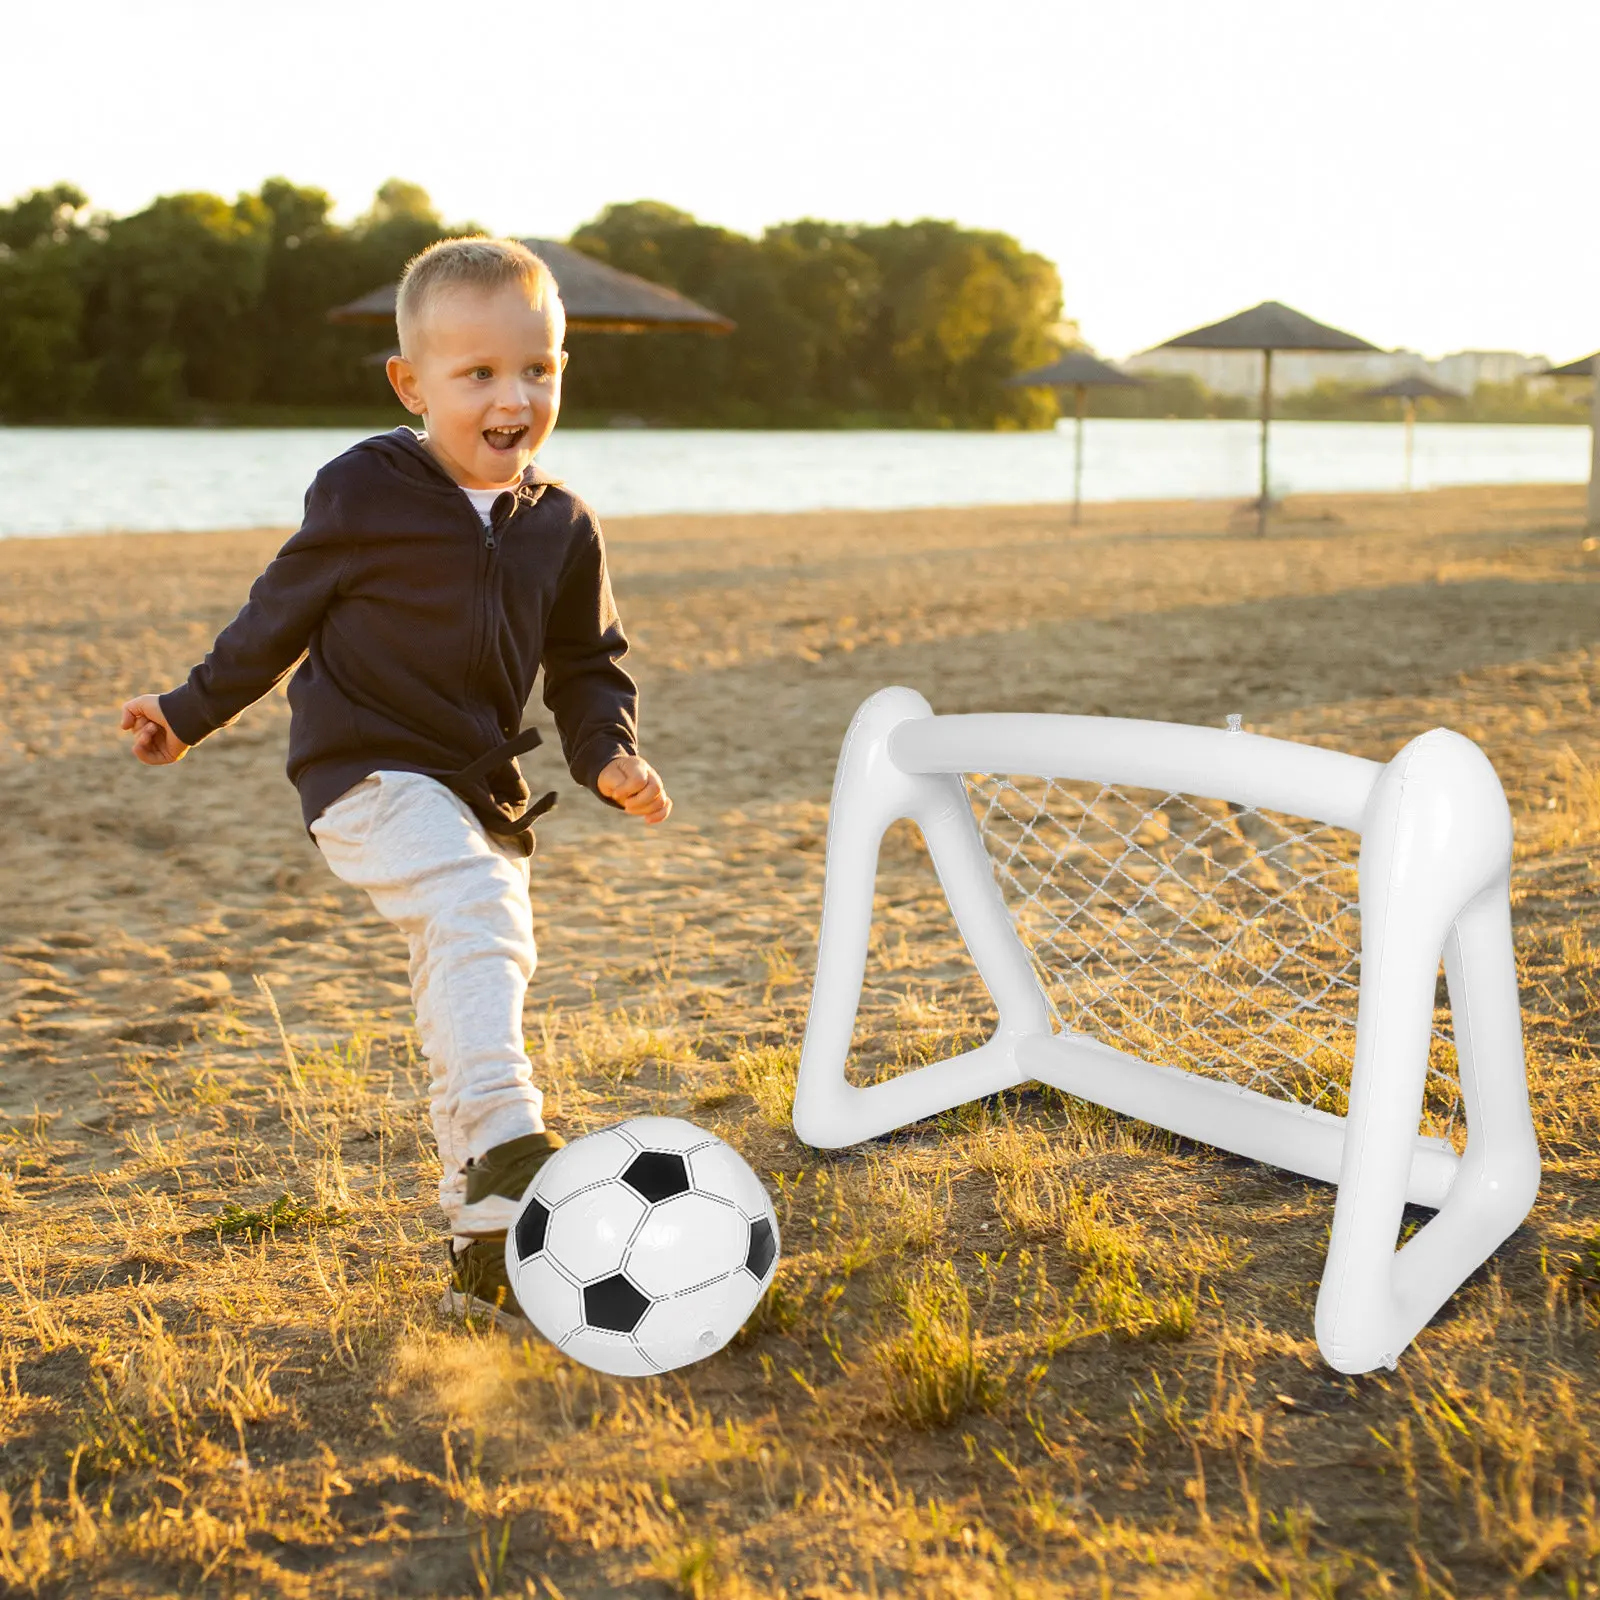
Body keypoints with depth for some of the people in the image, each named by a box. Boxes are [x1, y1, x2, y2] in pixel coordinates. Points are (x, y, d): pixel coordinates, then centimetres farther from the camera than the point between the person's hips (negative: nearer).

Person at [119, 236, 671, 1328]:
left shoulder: (562, 527, 4)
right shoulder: (363, 495, -9)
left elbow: (590, 663, 12)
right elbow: (280, 615, 4)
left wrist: (609, 754, -6)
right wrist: (193, 710, 11)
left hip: (483, 793, 6)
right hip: (371, 776, -5)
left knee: (469, 1008, 10)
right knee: (478, 915, -33)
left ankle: (483, 1254, 21)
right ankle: (507, 1141, -41)